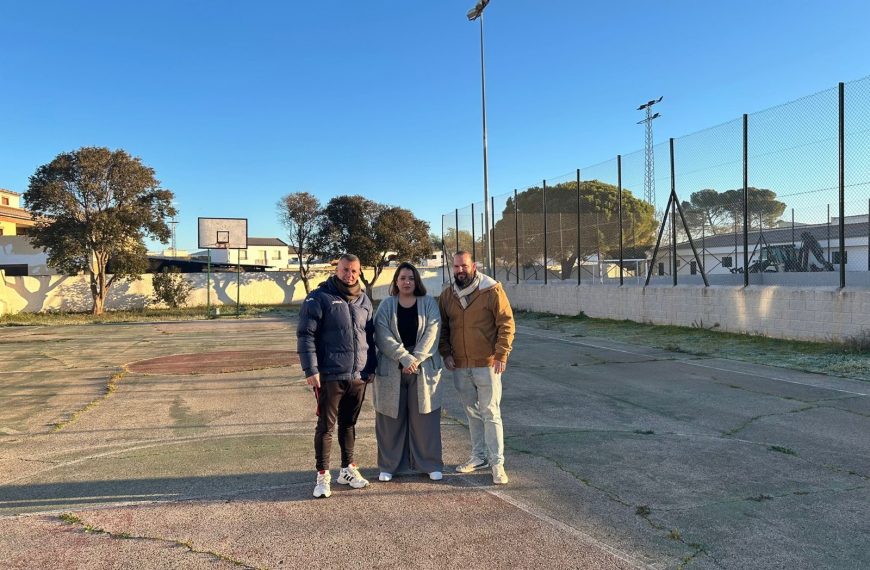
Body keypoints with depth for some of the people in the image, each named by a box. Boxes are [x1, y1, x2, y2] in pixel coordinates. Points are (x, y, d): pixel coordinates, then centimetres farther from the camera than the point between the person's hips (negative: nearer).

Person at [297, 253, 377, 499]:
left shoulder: (364, 301, 11)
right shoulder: (319, 298, -7)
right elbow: (305, 335, -11)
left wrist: (371, 367, 12)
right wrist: (311, 370, -16)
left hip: (358, 377, 5)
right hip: (330, 377, -5)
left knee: (349, 424, 17)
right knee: (326, 426, 3)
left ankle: (348, 469, 30)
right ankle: (323, 476, 14)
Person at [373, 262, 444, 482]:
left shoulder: (429, 304, 5)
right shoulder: (386, 305, 4)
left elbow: (432, 332, -6)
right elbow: (383, 336, -7)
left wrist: (415, 359, -15)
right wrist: (404, 357, -17)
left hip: (424, 369, 0)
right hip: (391, 370, 0)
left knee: (425, 417, 4)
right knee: (391, 418, 5)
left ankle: (430, 464, 16)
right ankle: (389, 465, 18)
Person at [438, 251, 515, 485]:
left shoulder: (492, 290, -8)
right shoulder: (446, 296, 6)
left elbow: (506, 323, -9)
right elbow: (442, 328, 13)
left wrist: (501, 354, -14)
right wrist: (446, 353, 2)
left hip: (487, 363, -5)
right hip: (460, 366, 5)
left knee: (491, 413, -1)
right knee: (472, 413, 15)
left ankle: (497, 462, 7)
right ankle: (479, 456, 28)